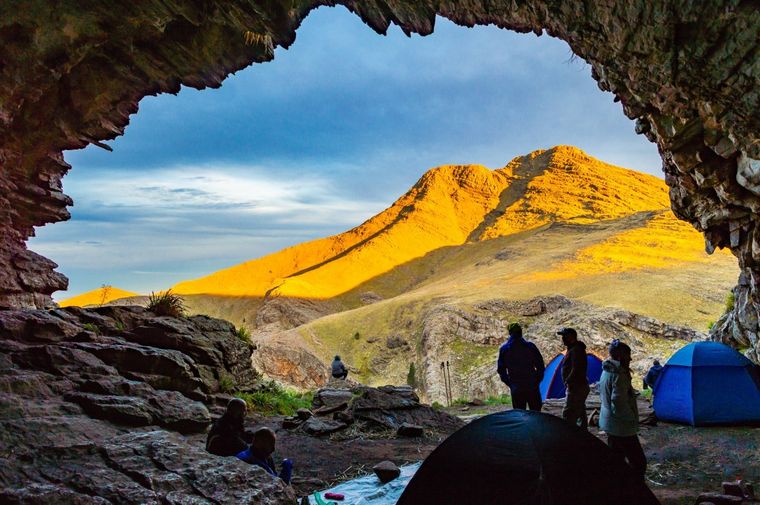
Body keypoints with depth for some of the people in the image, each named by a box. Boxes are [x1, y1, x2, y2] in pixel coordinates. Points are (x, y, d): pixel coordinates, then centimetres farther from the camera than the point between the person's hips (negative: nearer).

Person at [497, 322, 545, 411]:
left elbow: (500, 369, 3)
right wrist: (537, 380, 10)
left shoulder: (503, 349, 0)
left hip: (516, 388, 0)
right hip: (532, 386, 0)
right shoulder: (530, 346, -4)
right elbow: (540, 365, -1)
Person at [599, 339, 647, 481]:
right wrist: (632, 419, -13)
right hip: (621, 426, -10)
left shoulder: (606, 371, 9)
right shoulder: (618, 374, -21)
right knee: (638, 462, -2)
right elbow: (619, 402, -28)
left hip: (609, 423, 10)